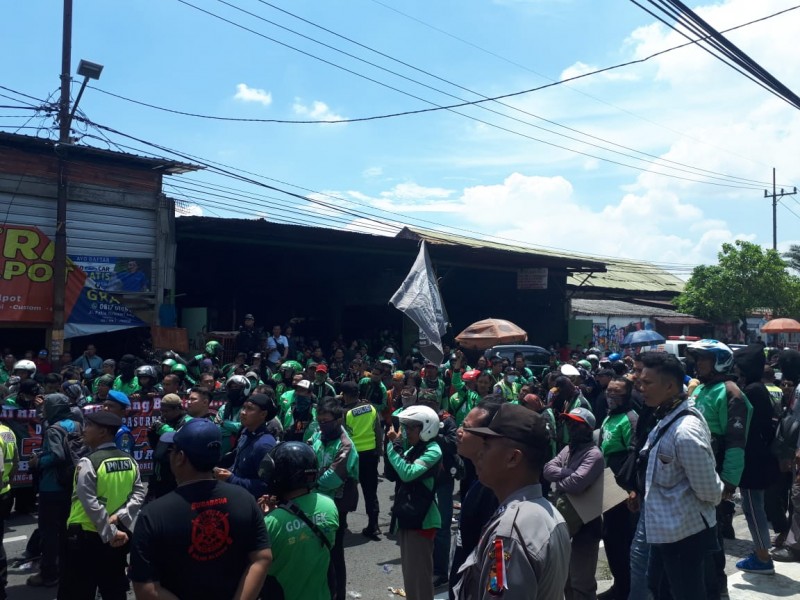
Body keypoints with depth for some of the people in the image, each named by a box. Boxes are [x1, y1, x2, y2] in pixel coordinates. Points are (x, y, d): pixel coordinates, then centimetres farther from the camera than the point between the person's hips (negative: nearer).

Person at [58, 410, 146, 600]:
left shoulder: (88, 462, -16)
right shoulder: (130, 460, 3)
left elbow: (91, 504, -19)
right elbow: (138, 494, -3)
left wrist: (110, 533, -15)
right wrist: (121, 516, -10)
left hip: (86, 536, -6)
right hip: (117, 538, 6)